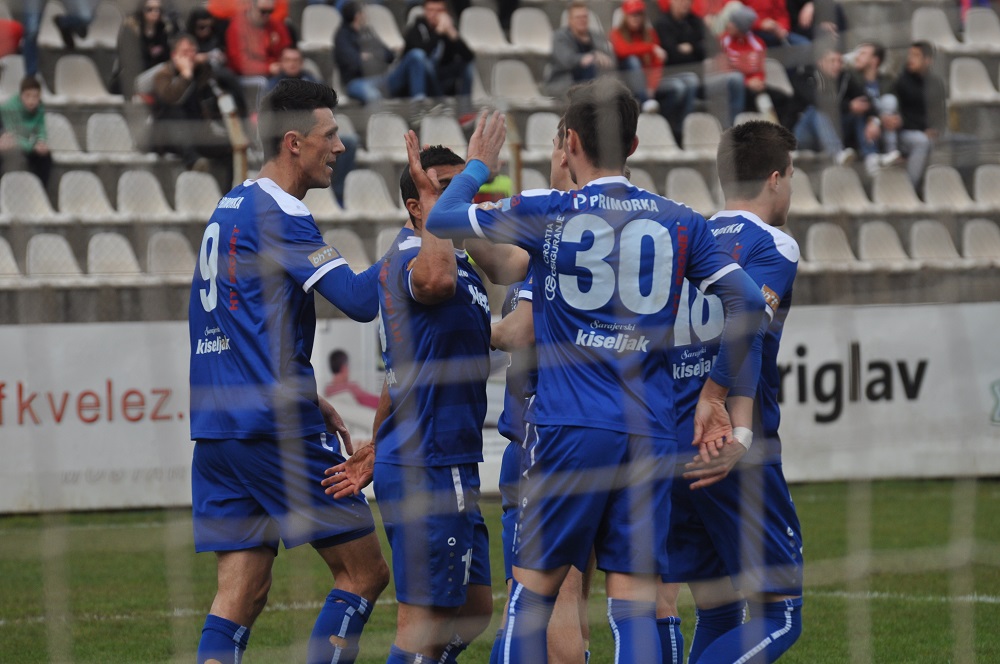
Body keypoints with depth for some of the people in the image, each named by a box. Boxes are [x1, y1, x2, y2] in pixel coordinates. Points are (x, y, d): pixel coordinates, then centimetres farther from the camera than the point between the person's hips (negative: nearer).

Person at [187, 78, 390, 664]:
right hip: (277, 430, -9)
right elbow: (360, 299, -20)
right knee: (364, 573, 1)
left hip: (216, 428, 9)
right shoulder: (278, 214, -11)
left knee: (241, 594, 6)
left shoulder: (230, 209, 18)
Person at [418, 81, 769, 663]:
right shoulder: (679, 221, 7)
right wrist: (715, 393, 12)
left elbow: (442, 220, 10)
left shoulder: (546, 213, 0)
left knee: (533, 591, 7)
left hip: (571, 427, -2)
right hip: (651, 434, 2)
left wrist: (478, 167, 29)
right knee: (635, 605, 0)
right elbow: (748, 302, 2)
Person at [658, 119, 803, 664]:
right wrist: (740, 432, -27)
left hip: (669, 449, 7)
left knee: (717, 612, 15)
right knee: (779, 615, -4)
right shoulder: (770, 245, -3)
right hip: (735, 455, -7)